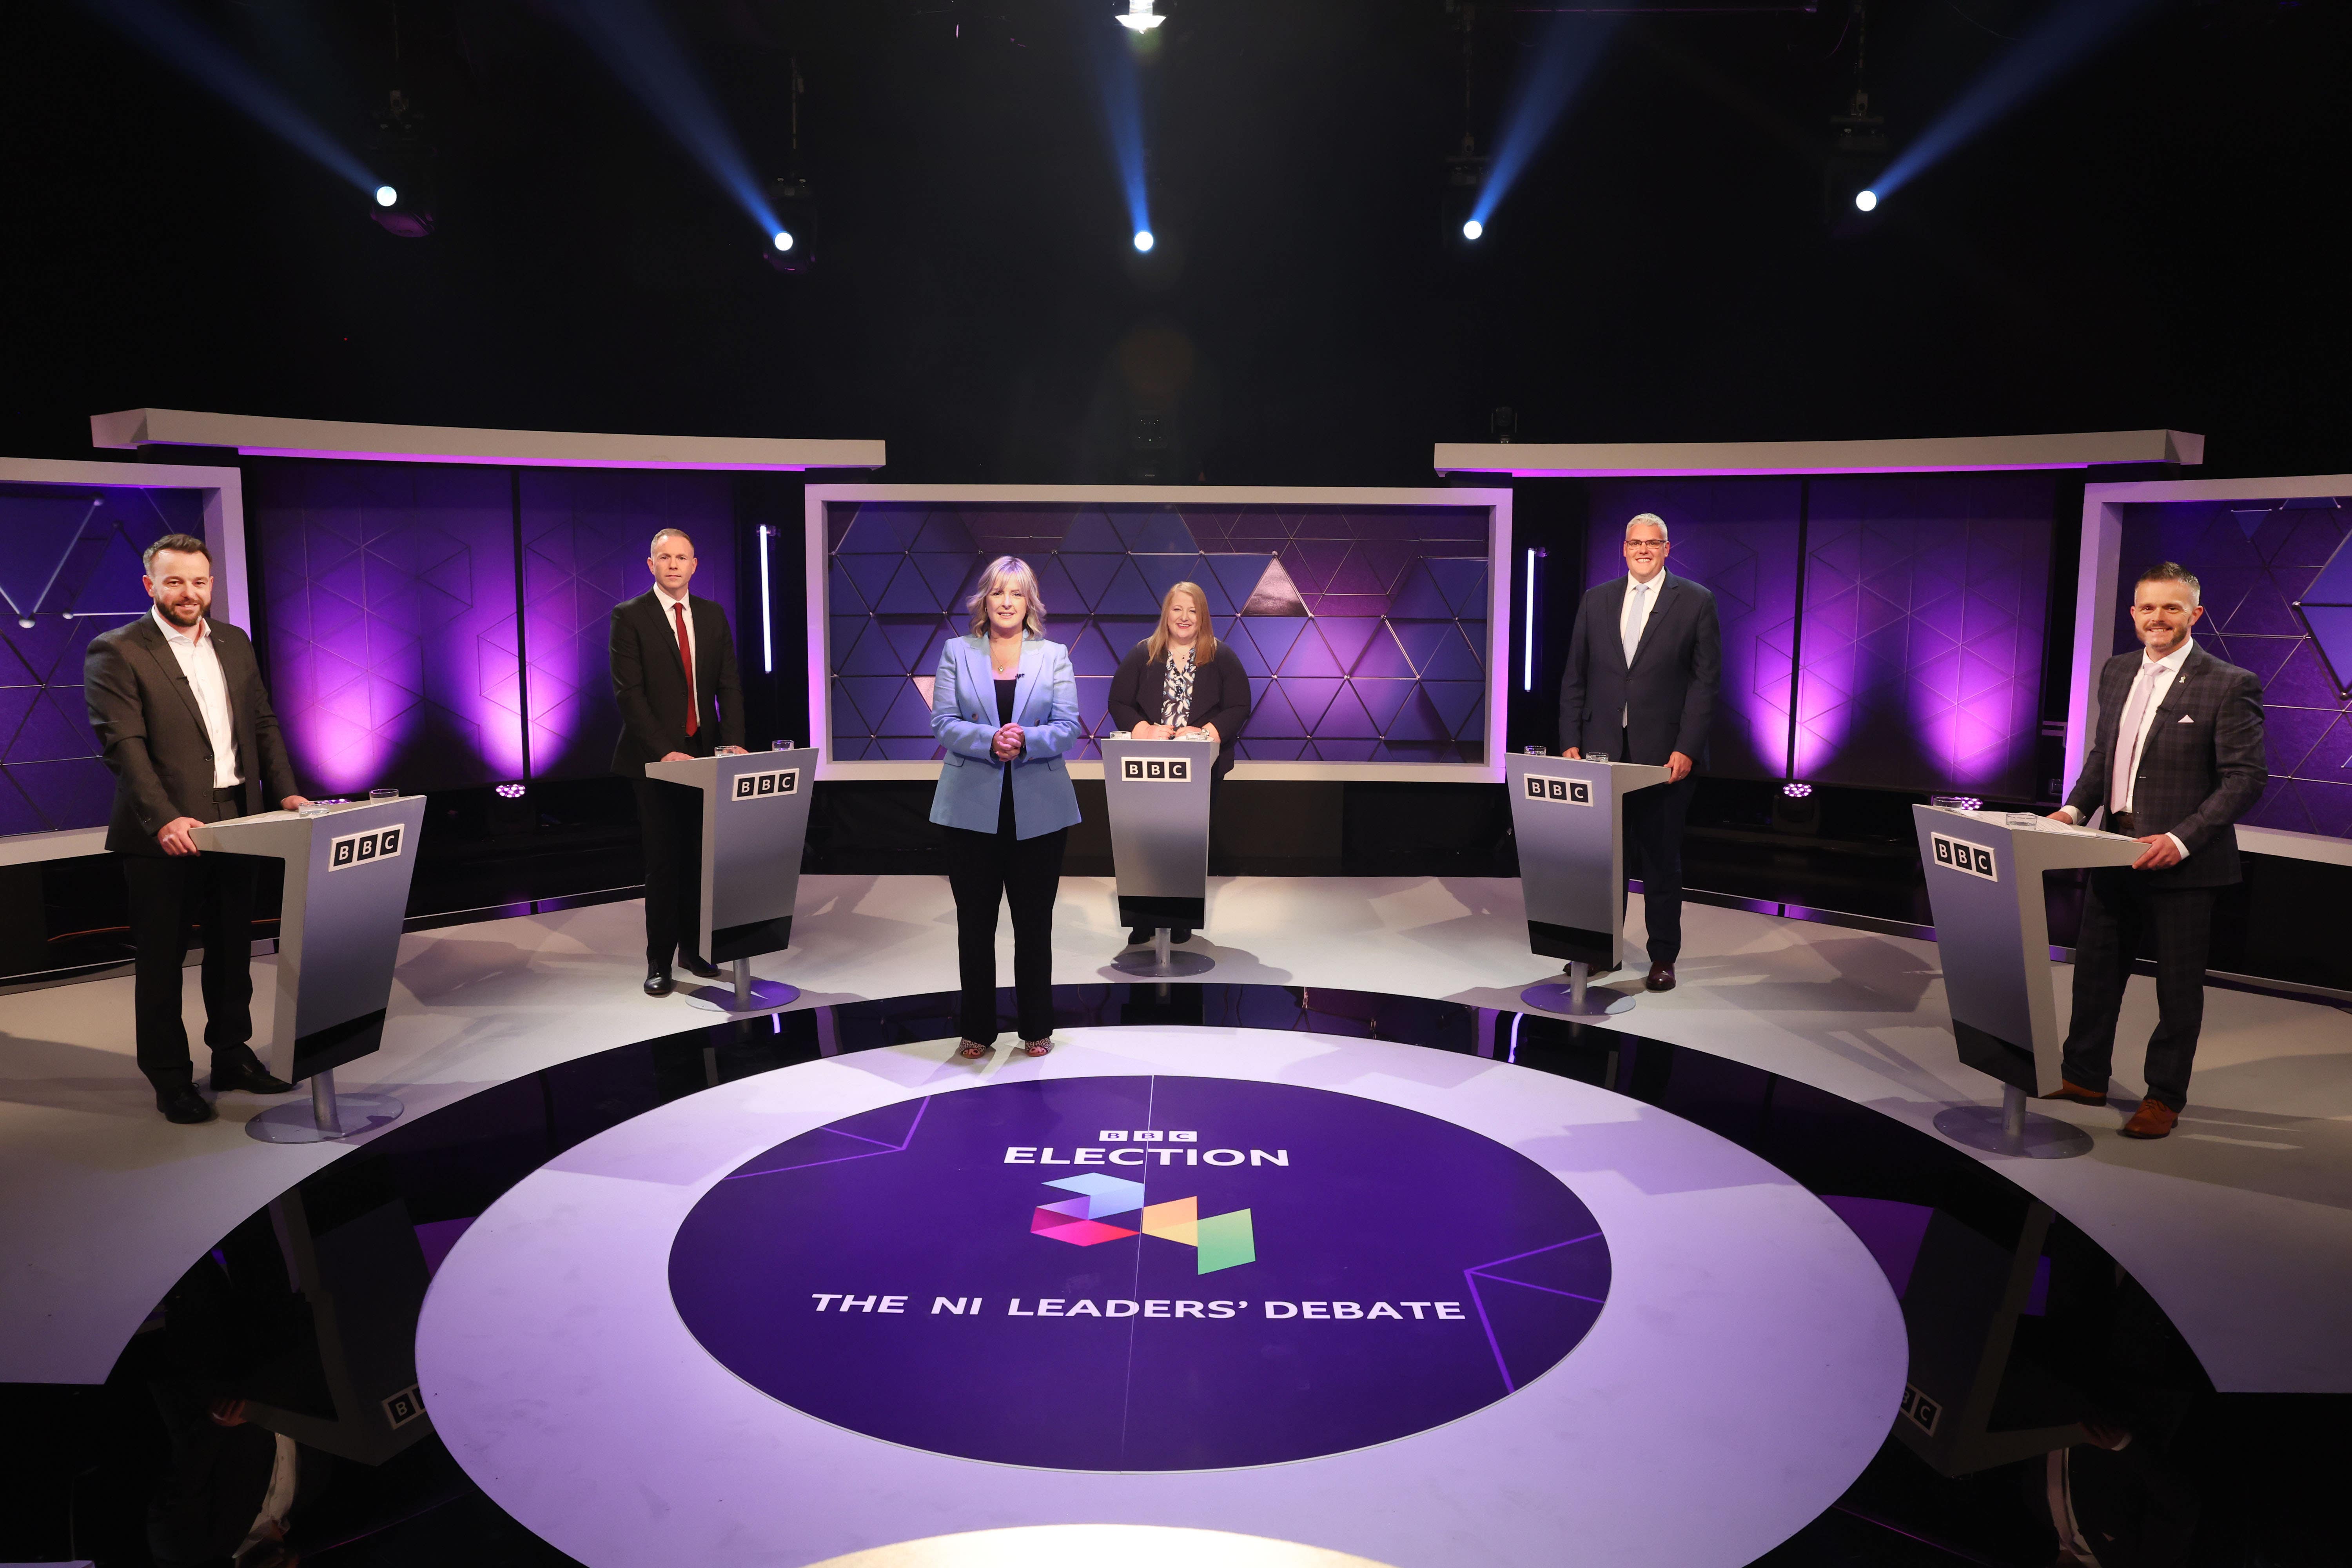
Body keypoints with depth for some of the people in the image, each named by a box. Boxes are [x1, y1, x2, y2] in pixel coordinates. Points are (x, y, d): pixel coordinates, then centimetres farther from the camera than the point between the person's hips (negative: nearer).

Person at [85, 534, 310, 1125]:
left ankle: (232, 1055, 29)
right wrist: (164, 819, -26)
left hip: (234, 824, 6)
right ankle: (170, 1078, 16)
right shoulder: (116, 653, -8)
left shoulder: (234, 643, 11)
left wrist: (285, 791, 1)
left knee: (233, 948, 15)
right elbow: (123, 743, -16)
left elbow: (263, 723, 14)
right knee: (162, 959, 5)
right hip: (164, 833, -6)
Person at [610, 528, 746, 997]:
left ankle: (693, 948, 18)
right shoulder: (629, 617, -3)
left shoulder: (713, 615, 11)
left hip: (705, 755, 4)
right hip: (655, 760, -4)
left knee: (700, 858, 6)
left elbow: (729, 685, 7)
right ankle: (659, 961, 8)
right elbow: (629, 693, -10)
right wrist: (664, 751, -18)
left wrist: (733, 742, -8)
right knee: (664, 862, 0)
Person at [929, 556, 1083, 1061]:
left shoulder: (1055, 656, 6)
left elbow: (1068, 727, -3)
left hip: (1039, 811, 0)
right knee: (975, 923, 7)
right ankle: (977, 1030, 19)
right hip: (972, 810, 0)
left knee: (1034, 922, 8)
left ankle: (1036, 1029, 21)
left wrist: (1026, 742, -22)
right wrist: (989, 741, -21)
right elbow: (943, 723, -4)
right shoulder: (957, 653, 6)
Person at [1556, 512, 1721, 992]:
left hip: (1664, 755, -2)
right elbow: (1574, 677, 10)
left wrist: (1686, 750, -11)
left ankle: (1663, 958, 17)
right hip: (1602, 750, 3)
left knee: (1661, 859, 6)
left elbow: (1706, 680, -3)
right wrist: (1570, 741, 1)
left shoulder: (1696, 602, 1)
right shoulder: (1596, 601, 10)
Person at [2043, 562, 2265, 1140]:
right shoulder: (2117, 672, 9)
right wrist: (2076, 807, 1)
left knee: (2179, 984, 7)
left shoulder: (2230, 685, -11)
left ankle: (2164, 1097, 20)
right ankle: (2083, 1077, 30)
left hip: (2182, 860, -6)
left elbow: (2246, 777, -14)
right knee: (2096, 968, 15)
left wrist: (2182, 840, -23)